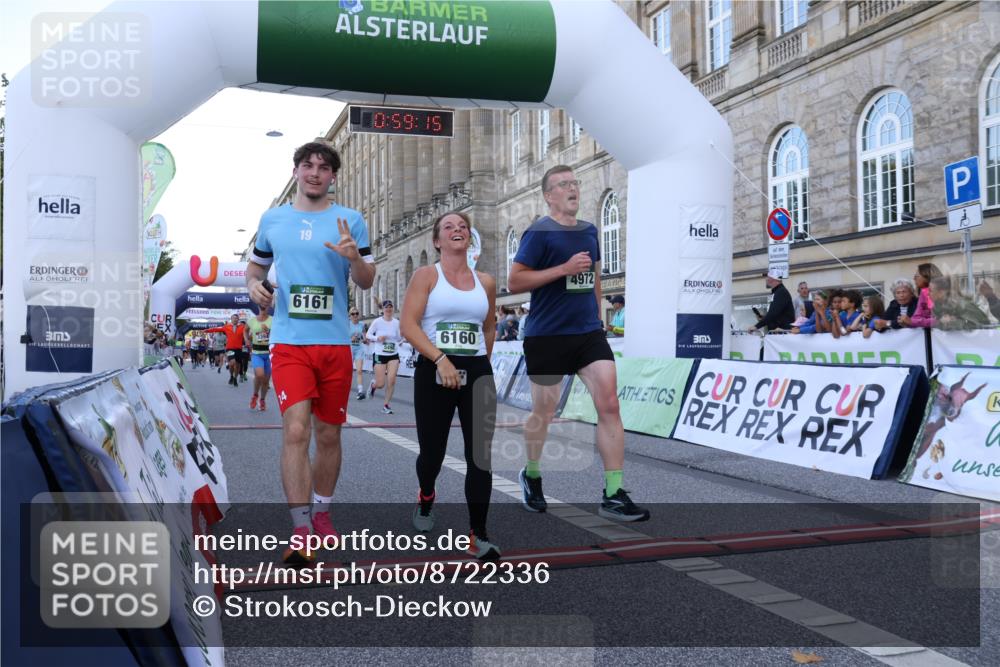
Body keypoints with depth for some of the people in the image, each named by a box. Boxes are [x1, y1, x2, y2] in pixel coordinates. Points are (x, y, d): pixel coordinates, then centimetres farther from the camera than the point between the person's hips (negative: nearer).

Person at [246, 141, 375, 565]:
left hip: (335, 343, 1)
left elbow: (366, 282, 3)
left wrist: (354, 257, -18)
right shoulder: (272, 219, 9)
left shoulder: (350, 220, 5)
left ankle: (321, 511, 31)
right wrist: (254, 286, -1)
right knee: (295, 430, -14)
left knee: (328, 435, 10)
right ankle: (301, 532, -9)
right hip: (289, 342, 0)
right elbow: (256, 267, 22)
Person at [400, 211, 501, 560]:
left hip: (477, 373, 3)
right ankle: (426, 497, 42)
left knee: (480, 454, -5)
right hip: (433, 372, -2)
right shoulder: (426, 275, -1)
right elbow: (408, 324, -11)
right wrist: (440, 359, -21)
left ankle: (478, 535, 0)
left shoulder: (486, 282, 9)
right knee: (432, 451, 7)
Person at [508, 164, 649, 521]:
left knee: (609, 404, -8)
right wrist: (564, 268, -19)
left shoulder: (589, 231, 11)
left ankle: (613, 495, -3)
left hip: (588, 332, 5)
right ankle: (531, 475, 35)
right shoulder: (539, 232, -9)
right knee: (543, 412, 9)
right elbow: (513, 281, -14)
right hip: (547, 336, -5)